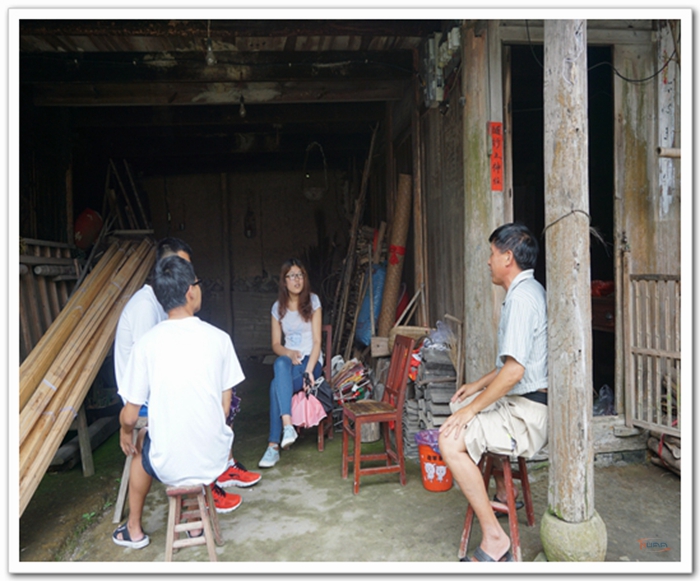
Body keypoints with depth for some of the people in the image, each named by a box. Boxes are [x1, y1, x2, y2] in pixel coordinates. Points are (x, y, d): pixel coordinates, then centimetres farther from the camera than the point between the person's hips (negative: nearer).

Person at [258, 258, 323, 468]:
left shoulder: (313, 301, -1)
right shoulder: (278, 307, 8)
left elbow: (317, 341, -8)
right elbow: (276, 344, 7)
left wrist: (309, 371, -21)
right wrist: (289, 353, -16)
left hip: (311, 361, -3)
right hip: (289, 360, 3)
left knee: (276, 385, -30)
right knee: (280, 363, -34)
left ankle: (274, 446, -28)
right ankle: (287, 425, -40)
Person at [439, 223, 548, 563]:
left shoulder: (521, 298, -21)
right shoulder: (530, 291, 13)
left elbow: (514, 371, -29)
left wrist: (472, 408, -20)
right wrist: (478, 385, 19)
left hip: (528, 413, -11)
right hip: (524, 401, 11)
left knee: (451, 440, -22)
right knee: (462, 409, 28)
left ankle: (494, 538, -12)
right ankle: (502, 493, 34)